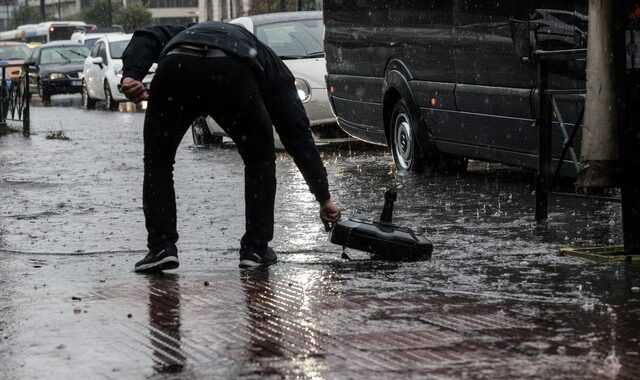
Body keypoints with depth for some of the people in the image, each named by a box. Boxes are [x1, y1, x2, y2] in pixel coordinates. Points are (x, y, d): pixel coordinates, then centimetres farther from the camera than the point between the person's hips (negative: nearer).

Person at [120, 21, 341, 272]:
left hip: (175, 68, 2)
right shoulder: (271, 66, 37)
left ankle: (161, 248, 16)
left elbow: (148, 38, 24)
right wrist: (324, 197, 32)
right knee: (259, 161, 25)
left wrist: (130, 76, 6)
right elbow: (297, 131, 30)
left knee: (157, 162, 24)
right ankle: (255, 249, 24)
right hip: (232, 74, -1)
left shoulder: (184, 34, 46)